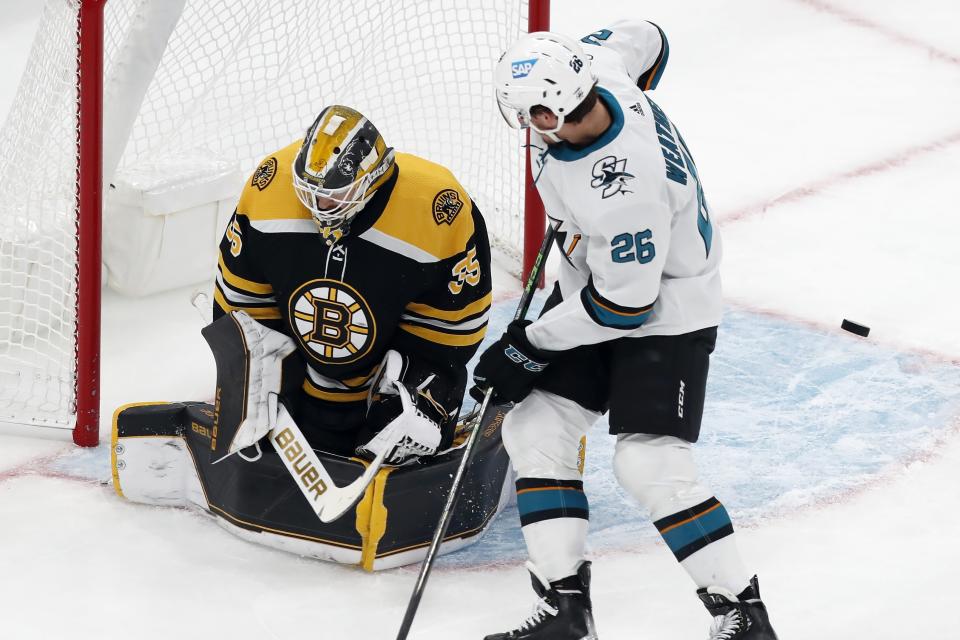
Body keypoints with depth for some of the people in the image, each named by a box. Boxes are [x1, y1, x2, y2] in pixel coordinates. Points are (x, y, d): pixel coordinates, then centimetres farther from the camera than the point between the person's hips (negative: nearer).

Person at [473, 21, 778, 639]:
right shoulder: (598, 63, -18)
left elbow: (625, 302, -27)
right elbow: (644, 39, 8)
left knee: (649, 463, -18)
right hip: (589, 282, 9)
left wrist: (530, 347, -15)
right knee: (535, 433, 2)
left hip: (664, 312, -9)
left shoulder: (623, 184, -38)